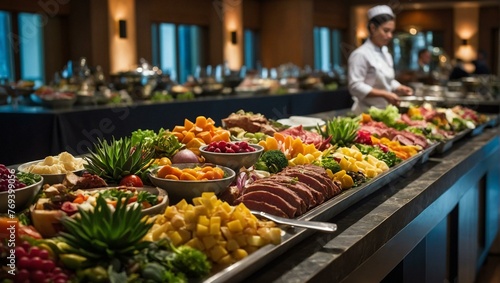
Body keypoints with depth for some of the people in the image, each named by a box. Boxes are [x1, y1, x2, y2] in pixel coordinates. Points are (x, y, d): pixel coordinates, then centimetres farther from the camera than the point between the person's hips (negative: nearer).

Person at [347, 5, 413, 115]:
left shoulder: (386, 54, 12)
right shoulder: (361, 54, -13)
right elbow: (355, 86, -20)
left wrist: (400, 89, 2)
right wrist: (384, 94, -24)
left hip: (384, 110, 8)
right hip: (366, 112, -7)